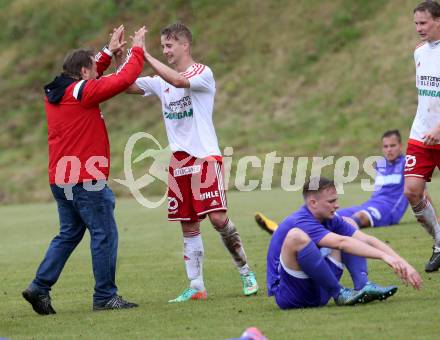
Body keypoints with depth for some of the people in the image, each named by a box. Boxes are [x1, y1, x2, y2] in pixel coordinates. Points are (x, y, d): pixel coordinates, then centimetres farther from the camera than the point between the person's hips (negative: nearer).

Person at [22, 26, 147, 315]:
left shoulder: (55, 93, 12)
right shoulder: (82, 92, -12)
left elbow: (90, 79, 30)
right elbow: (124, 79, -12)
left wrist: (109, 52, 28)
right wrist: (137, 50, 3)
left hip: (61, 179, 9)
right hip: (86, 181, -9)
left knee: (69, 234, 17)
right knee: (104, 234, -1)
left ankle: (40, 287, 11)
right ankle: (105, 296, 0)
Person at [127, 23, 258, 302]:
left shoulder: (203, 73, -7)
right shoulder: (161, 80, 13)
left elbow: (178, 81, -27)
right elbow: (127, 86, 12)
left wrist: (145, 55, -24)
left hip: (205, 156, -6)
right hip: (178, 161, 6)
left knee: (218, 217, -14)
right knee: (188, 226, 5)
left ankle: (246, 272, 1)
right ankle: (196, 287, 8)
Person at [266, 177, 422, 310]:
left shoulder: (331, 220, 5)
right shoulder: (300, 223, -21)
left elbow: (368, 240, -2)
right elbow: (341, 243, -33)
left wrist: (401, 263, -13)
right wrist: (384, 256, -39)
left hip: (318, 292, 8)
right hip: (288, 295, -8)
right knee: (296, 236, -35)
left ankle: (363, 287, -13)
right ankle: (339, 294, -22)